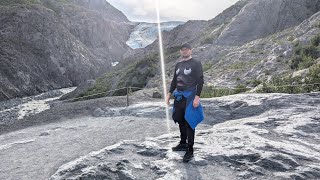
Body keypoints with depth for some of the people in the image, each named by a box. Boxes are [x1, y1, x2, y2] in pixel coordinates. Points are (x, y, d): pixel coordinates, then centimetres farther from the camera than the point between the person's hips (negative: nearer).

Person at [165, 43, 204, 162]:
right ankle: (183, 144, 31)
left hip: (189, 97, -7)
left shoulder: (196, 64, -5)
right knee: (180, 121, 14)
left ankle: (190, 150, 3)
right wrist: (169, 94, 15)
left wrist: (197, 96, -20)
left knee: (189, 123, -5)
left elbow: (200, 81, -12)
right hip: (178, 97, 7)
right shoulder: (178, 65, 15)